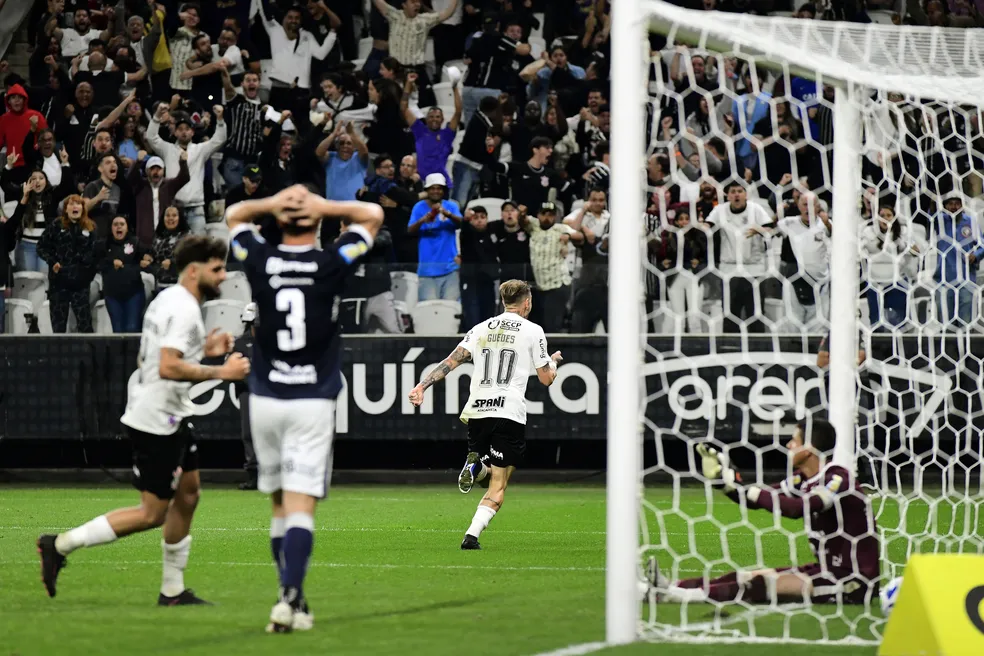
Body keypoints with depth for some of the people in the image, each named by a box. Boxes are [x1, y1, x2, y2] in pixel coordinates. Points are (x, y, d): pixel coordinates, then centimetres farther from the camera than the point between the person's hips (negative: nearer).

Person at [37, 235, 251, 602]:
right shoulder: (184, 309, -19)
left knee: (188, 493, 16)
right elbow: (168, 367, -29)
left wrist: (202, 350, 14)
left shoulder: (167, 300, 12)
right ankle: (60, 545, -2)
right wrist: (220, 372, -23)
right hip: (157, 421, -11)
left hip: (170, 416, 11)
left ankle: (173, 590, 22)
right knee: (152, 513, -5)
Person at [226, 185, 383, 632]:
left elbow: (234, 214, 20)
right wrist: (323, 207, -3)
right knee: (300, 507, -9)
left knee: (280, 504, 14)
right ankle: (290, 598, -24)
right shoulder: (331, 264, -5)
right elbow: (372, 215, 9)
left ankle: (291, 598, 17)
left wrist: (274, 203, 2)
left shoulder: (261, 261, 0)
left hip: (265, 400, 3)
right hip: (312, 402, -3)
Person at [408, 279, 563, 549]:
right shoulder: (533, 331, 2)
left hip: (476, 412, 4)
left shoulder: (482, 329, 12)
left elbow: (452, 361, 2)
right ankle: (472, 535, -20)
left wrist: (423, 385, 0)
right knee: (498, 487, -1)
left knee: (490, 471, 24)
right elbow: (546, 378, 7)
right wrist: (554, 361, 28)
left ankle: (474, 466, -12)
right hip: (510, 414, -4)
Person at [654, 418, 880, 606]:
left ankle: (689, 595, -30)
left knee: (765, 583, -21)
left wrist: (748, 490, -25)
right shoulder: (803, 480, 10)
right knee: (749, 576, -4)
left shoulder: (839, 480, -18)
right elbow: (757, 499, 14)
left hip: (853, 581, -9)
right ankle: (671, 588, -13)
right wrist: (720, 477, -1)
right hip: (828, 570, 9)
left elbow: (797, 508, -33)